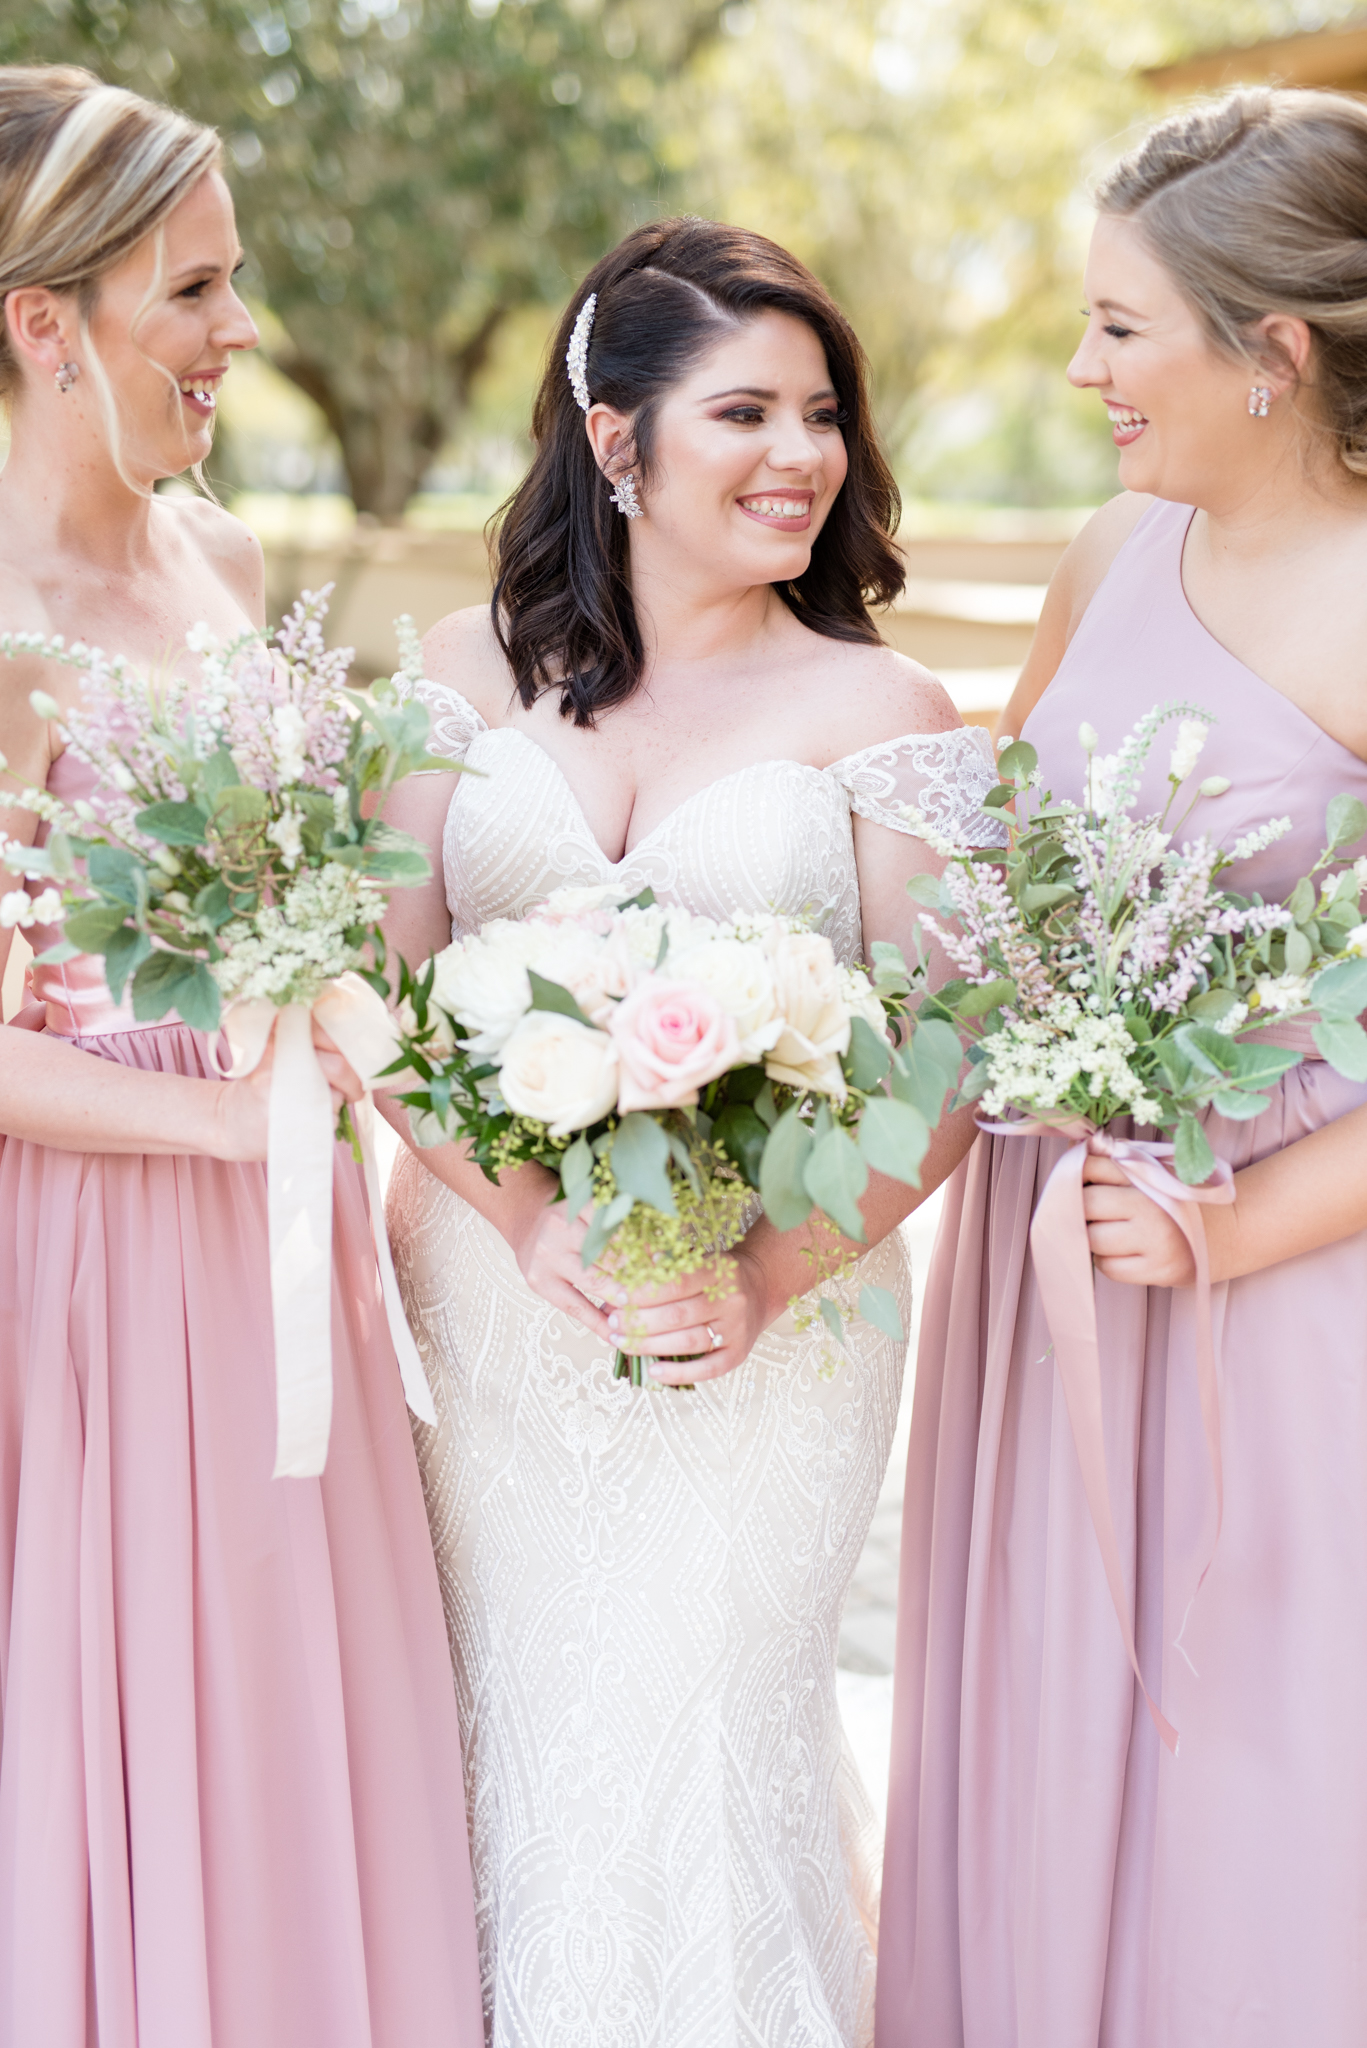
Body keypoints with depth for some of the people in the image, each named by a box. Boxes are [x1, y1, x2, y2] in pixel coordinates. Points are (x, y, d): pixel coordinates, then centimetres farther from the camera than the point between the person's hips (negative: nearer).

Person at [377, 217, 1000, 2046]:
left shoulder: (883, 714, -3)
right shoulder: (466, 675, 3)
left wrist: (766, 1277, -19)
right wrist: (533, 1219, -17)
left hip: (765, 1327, -2)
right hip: (488, 1300, 2)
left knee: (693, 1745, 4)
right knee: (510, 1741, 14)